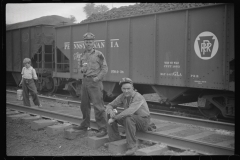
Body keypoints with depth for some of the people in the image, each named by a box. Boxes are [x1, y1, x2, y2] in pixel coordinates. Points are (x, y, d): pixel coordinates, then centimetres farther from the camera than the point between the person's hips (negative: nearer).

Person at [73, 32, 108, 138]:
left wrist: (97, 78, -16)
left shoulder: (98, 54, -6)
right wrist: (82, 69, 1)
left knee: (98, 106, -9)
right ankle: (85, 125, 32)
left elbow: (105, 68, -7)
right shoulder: (83, 55, 12)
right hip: (85, 81, 7)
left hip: (95, 82, -7)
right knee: (84, 104, 16)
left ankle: (103, 128, -3)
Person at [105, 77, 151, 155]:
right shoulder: (122, 96, -6)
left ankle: (132, 145, -27)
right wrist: (110, 111, -27)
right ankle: (115, 140, 1)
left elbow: (129, 112, -43)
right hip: (131, 122, 7)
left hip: (143, 122, -7)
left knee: (128, 118, -38)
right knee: (110, 115, -7)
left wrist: (114, 118, -34)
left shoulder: (138, 97, -29)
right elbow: (109, 106, -3)